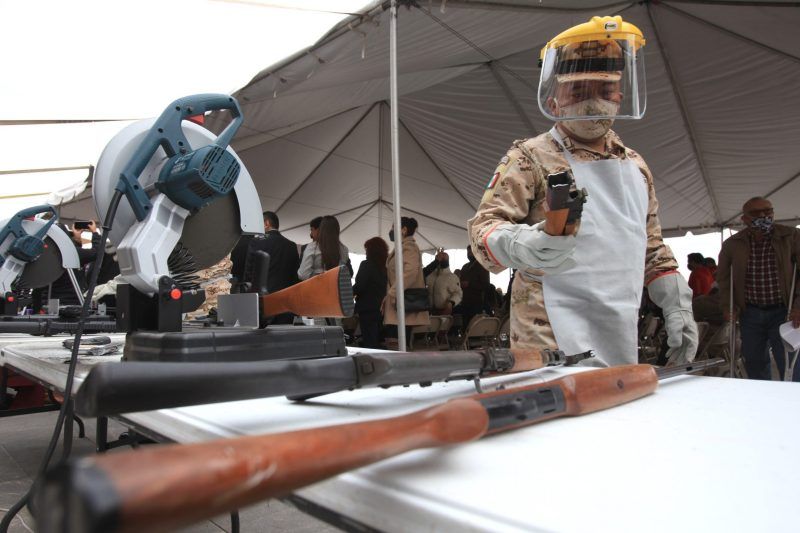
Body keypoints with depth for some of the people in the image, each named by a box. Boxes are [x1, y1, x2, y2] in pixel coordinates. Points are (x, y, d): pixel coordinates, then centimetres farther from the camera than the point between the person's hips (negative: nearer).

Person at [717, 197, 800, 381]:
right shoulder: (732, 244, 3)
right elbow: (723, 277, 13)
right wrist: (727, 305, 4)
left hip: (783, 312, -2)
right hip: (749, 313, 3)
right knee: (754, 364, 12)